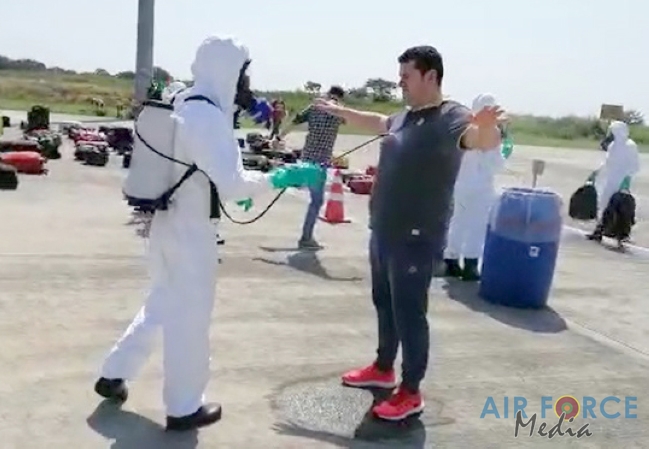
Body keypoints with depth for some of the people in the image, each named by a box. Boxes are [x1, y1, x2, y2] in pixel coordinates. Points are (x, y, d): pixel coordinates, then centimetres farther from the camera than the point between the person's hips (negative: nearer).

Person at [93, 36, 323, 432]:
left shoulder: (187, 105, 7)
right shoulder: (207, 116, -21)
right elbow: (231, 184, -27)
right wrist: (282, 177, -20)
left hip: (169, 222, 9)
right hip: (190, 230, -9)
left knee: (164, 305, 24)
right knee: (190, 318, 5)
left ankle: (114, 374, 35)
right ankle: (184, 408, 20)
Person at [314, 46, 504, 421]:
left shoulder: (450, 117, -16)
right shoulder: (405, 116, 10)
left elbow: (485, 140, -36)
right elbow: (379, 122, 33)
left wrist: (486, 125, -60)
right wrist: (341, 111, 43)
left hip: (417, 238, -9)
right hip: (385, 231, 9)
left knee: (409, 312, -1)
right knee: (384, 303, 20)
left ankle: (411, 393, 13)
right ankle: (383, 369, 37)